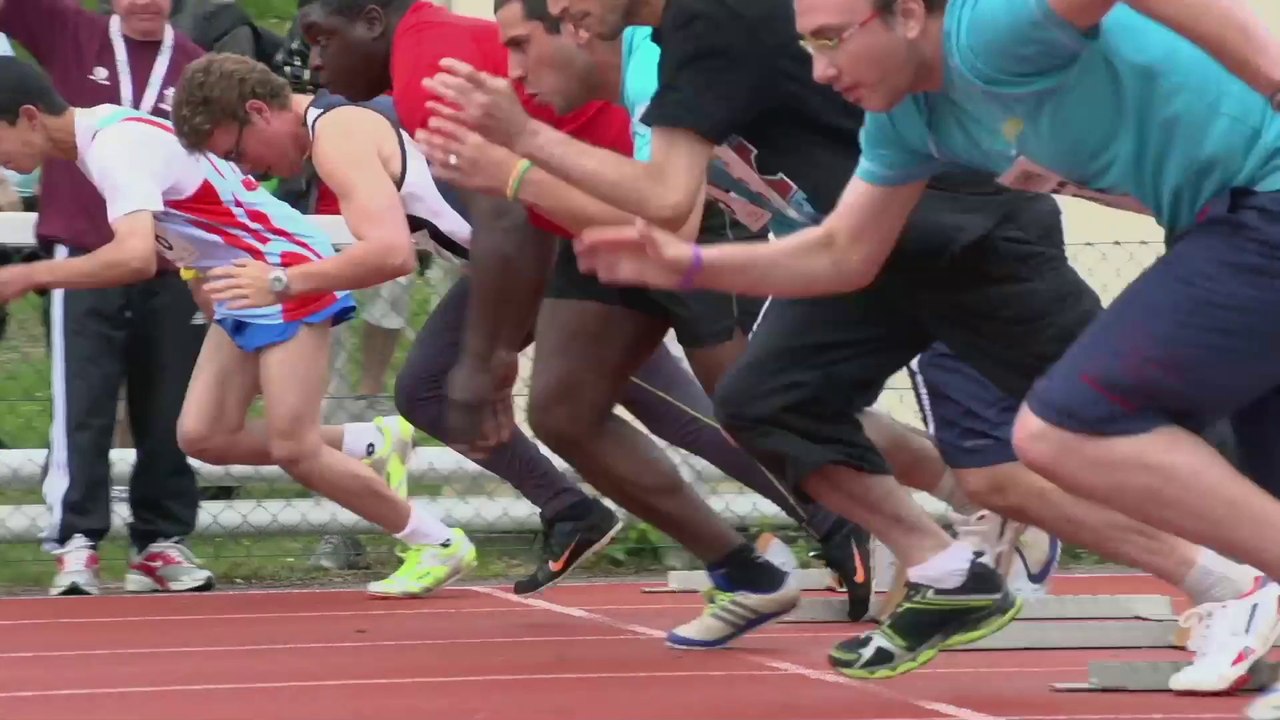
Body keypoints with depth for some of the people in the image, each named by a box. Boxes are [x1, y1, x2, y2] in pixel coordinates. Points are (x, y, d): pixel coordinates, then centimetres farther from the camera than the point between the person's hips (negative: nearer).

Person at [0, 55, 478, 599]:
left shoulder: (116, 146, -23)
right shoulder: (103, 128, 7)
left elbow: (135, 257, -40)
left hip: (291, 280, -10)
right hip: (248, 287, 10)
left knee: (293, 449, -12)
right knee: (203, 436, 2)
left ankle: (438, 545, 3)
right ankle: (375, 445, 17)